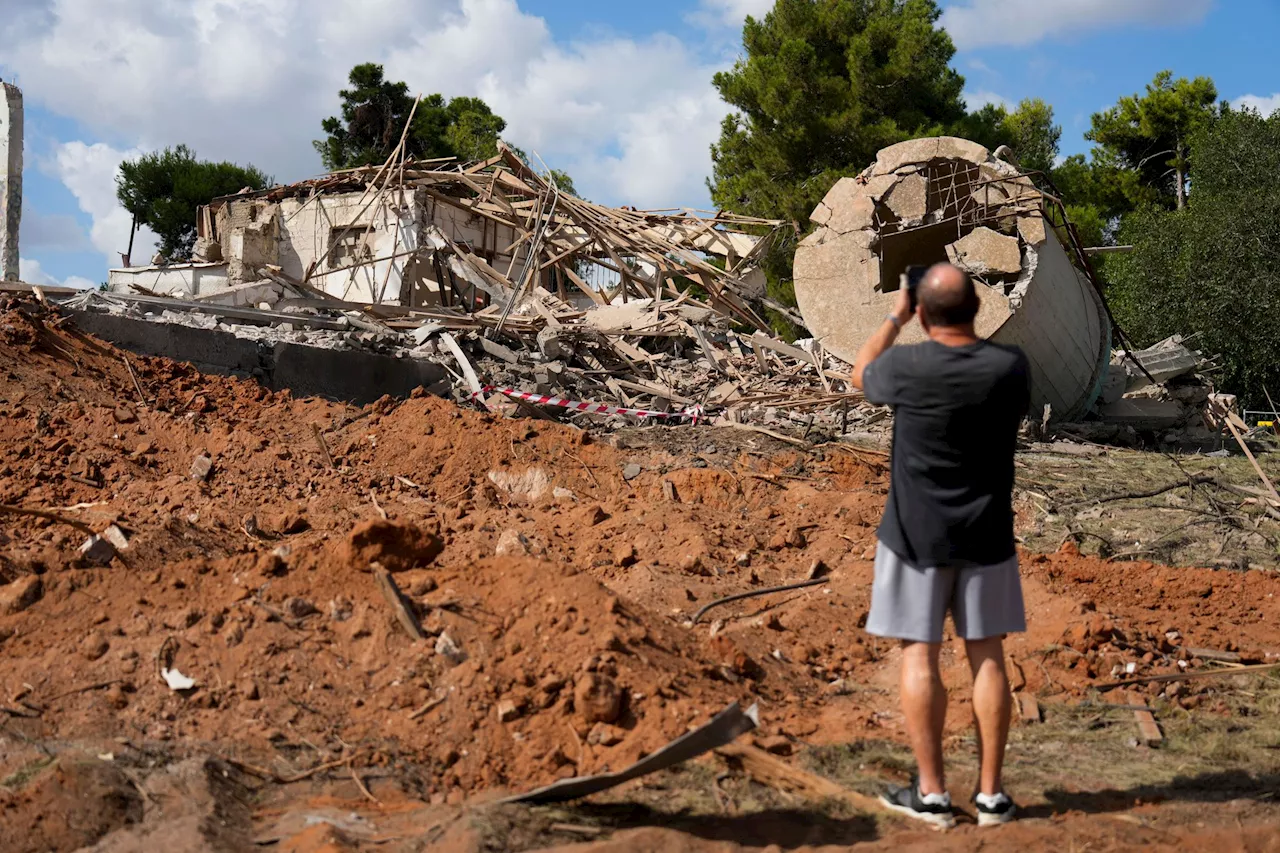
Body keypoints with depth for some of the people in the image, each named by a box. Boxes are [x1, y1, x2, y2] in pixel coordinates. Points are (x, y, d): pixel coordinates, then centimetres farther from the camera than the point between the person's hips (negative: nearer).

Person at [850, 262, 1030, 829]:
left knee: (919, 656, 5)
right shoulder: (1010, 366, -9)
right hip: (986, 537, 3)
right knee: (987, 658, 9)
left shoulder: (907, 367, -16)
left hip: (917, 535, -3)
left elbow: (860, 375, 8)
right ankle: (990, 794, 14)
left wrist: (894, 319, 18)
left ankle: (931, 793, 10)